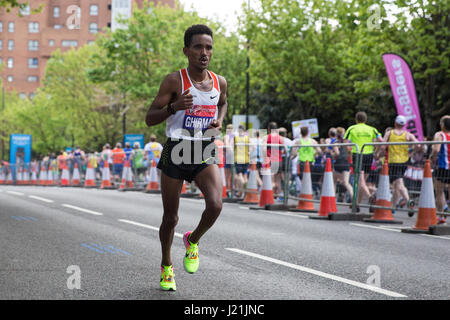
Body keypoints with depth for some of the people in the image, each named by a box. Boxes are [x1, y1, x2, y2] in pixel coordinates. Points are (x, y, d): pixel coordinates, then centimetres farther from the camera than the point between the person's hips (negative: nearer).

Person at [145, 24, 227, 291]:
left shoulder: (219, 82, 4)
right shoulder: (174, 81, -9)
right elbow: (150, 119, -8)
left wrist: (220, 120, 6)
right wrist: (174, 107, -26)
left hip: (205, 154, 3)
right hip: (177, 152, -3)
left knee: (215, 205, -21)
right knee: (171, 217, 7)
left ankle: (193, 240, 10)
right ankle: (166, 266, 31)